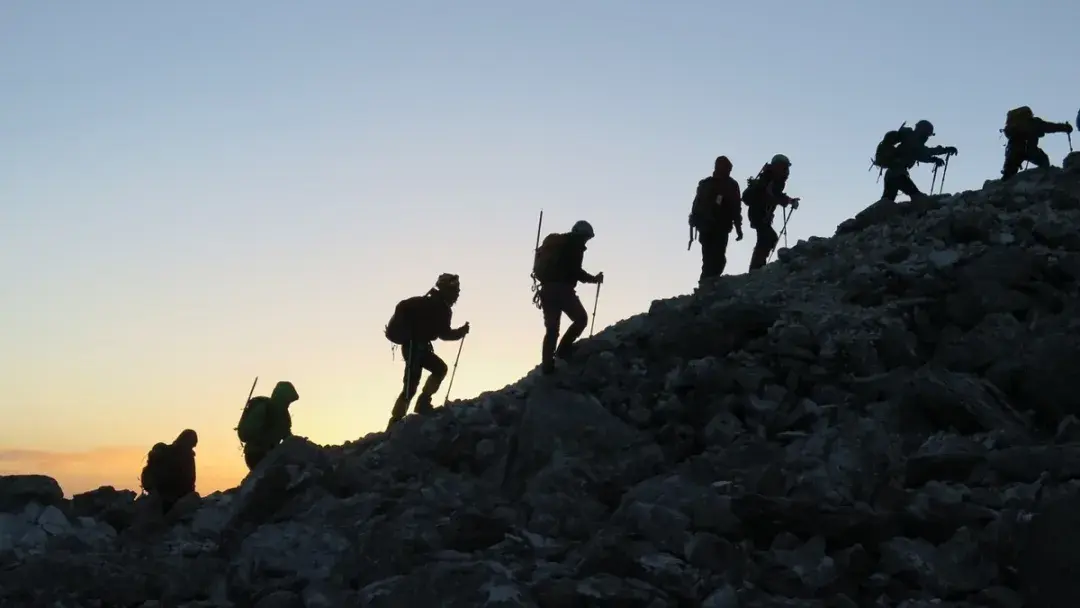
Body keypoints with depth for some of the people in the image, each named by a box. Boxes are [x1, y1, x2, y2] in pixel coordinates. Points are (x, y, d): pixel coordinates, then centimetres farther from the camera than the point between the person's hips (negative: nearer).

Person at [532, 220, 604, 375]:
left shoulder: (555, 242, 21)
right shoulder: (575, 245, -3)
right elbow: (575, 271, -12)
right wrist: (594, 278, -1)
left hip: (547, 289, 8)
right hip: (562, 289, -8)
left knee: (551, 328, 8)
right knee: (581, 318, 2)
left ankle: (547, 365, 1)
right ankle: (564, 349, -8)